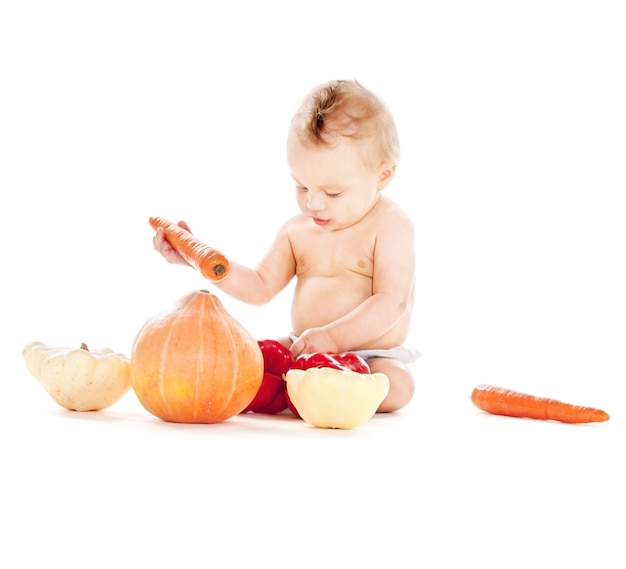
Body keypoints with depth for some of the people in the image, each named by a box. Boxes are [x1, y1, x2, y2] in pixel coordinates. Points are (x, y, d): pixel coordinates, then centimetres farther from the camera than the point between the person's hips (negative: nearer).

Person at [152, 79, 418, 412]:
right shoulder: (297, 231, 7)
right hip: (301, 349, 5)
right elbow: (260, 287, 10)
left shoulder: (389, 226, -11)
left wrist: (332, 337, -27)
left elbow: (392, 302, -18)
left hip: (372, 356, -5)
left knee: (396, 386, -36)